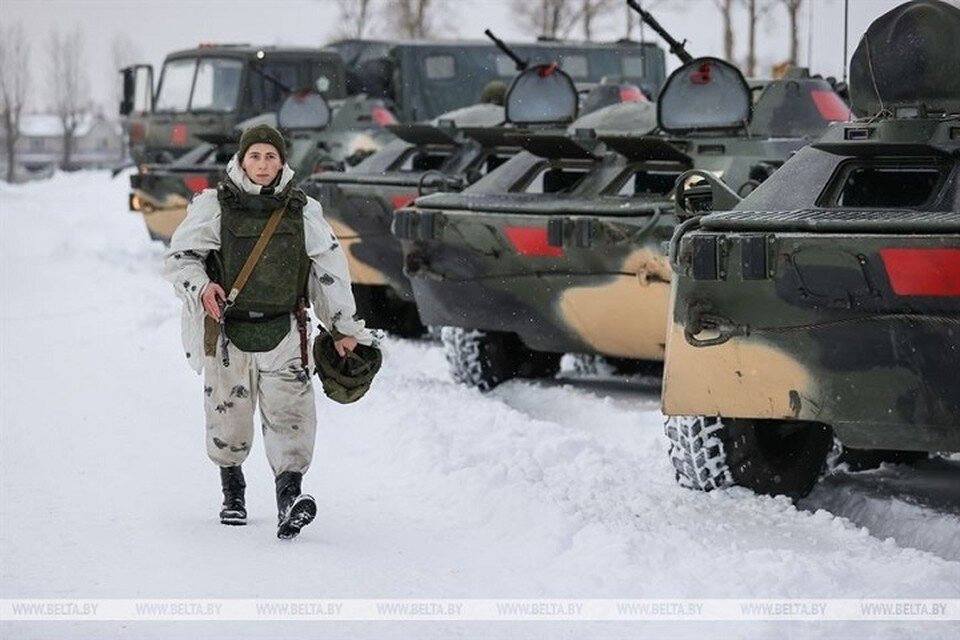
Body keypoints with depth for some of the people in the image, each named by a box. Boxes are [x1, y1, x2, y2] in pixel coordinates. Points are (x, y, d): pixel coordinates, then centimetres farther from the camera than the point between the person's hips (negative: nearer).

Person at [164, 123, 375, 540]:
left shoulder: (302, 212, 7)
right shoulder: (214, 206, 2)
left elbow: (330, 271, 13)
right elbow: (179, 258, 4)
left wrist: (345, 328, 13)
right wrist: (201, 287, -16)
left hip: (283, 331, 0)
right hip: (228, 329, 0)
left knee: (290, 413, -14)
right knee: (228, 415, 8)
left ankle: (289, 498, -23)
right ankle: (232, 493, 30)